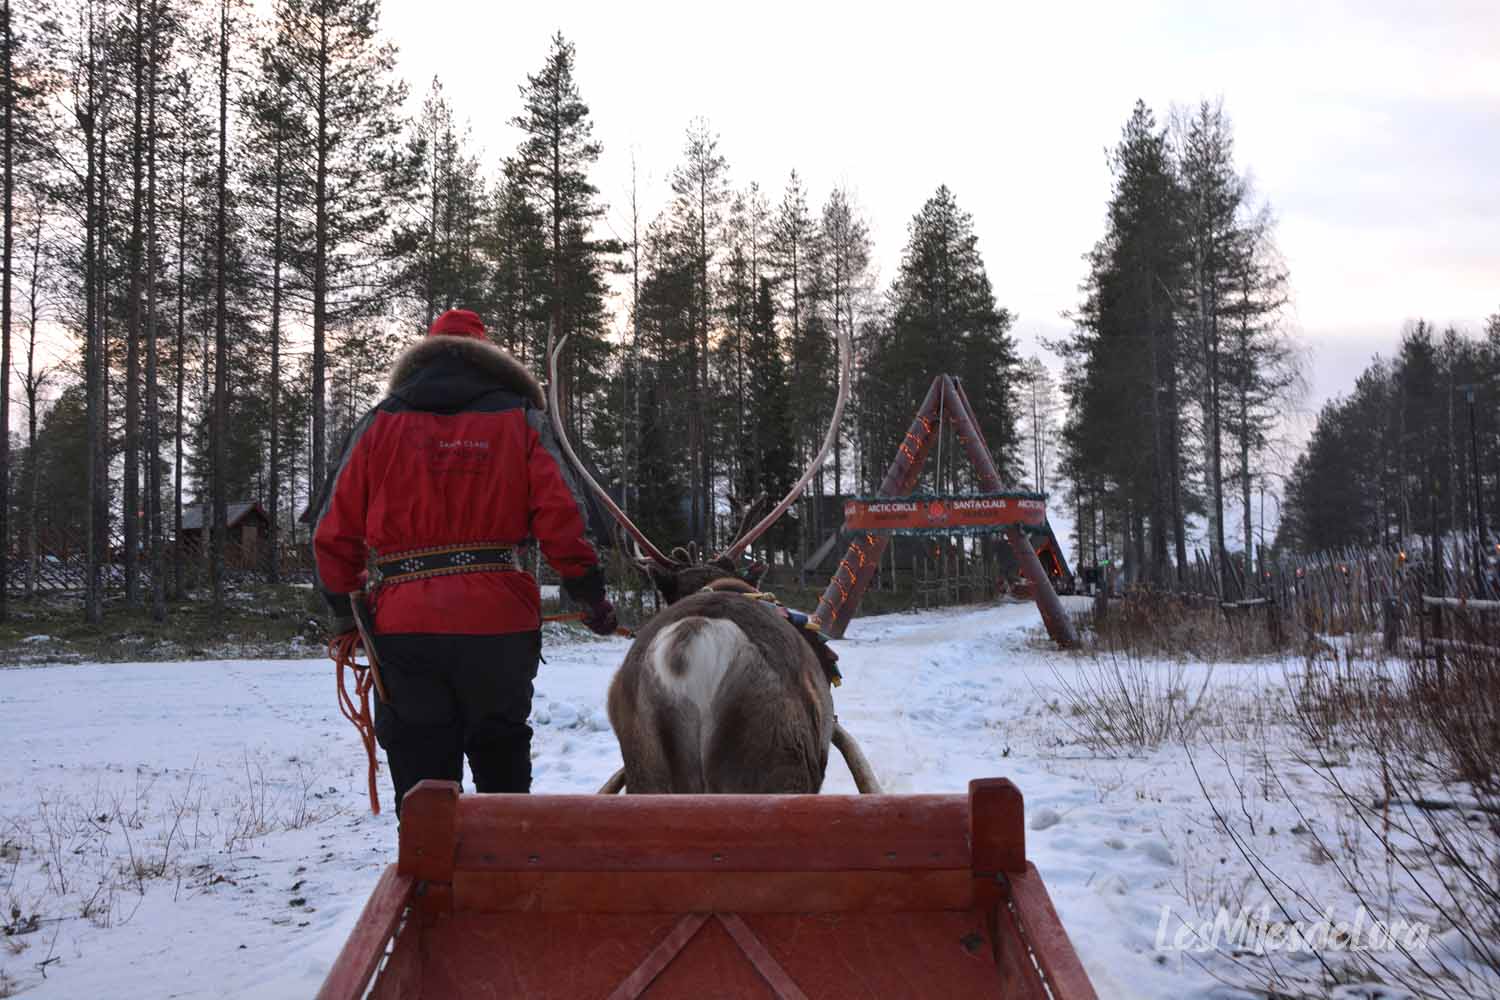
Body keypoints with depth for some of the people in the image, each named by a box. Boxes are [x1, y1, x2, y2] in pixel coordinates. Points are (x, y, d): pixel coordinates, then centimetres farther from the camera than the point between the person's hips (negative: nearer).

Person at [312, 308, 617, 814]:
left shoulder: (381, 423, 9)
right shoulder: (518, 417, 7)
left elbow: (334, 531, 7)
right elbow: (559, 519, -3)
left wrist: (345, 610, 20)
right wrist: (592, 598, 7)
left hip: (405, 626, 0)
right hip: (498, 624, 0)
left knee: (421, 779, 7)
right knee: (503, 773, 18)